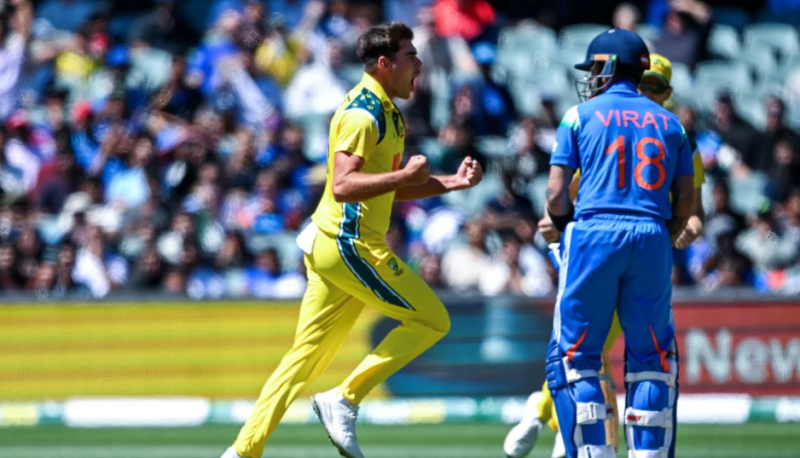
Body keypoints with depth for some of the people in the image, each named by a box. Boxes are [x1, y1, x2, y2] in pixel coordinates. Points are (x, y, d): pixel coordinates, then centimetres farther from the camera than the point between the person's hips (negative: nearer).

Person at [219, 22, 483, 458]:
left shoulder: (385, 112, 18)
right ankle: (344, 400, -5)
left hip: (329, 245, 10)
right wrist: (404, 175, -30)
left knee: (306, 357, 8)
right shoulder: (362, 113, -14)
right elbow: (342, 185, -24)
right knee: (431, 320, -5)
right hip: (349, 244, -10)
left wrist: (451, 182, 15)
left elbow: (389, 188, 26)